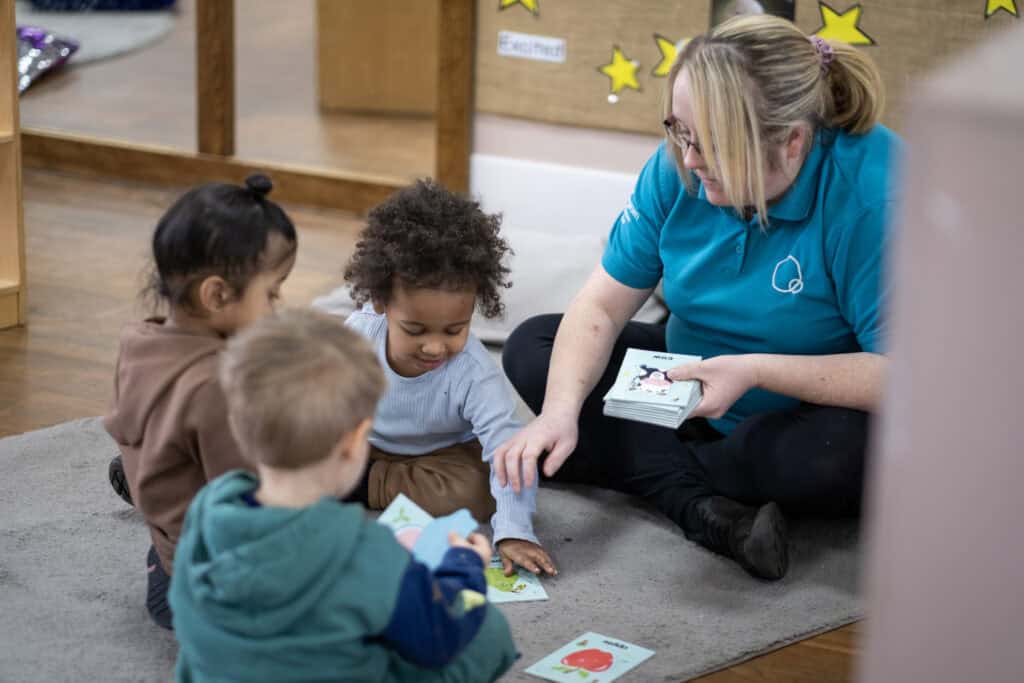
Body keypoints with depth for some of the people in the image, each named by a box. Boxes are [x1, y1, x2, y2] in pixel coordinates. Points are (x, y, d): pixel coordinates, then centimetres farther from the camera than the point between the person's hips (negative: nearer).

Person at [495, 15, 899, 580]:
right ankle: (705, 508, -25)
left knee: (853, 448, -39)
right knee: (531, 348, -7)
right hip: (692, 384, 6)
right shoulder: (678, 167, -13)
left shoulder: (874, 193, -30)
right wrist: (560, 411, -26)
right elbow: (603, 305, -9)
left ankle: (651, 470, -12)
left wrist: (756, 371, -34)